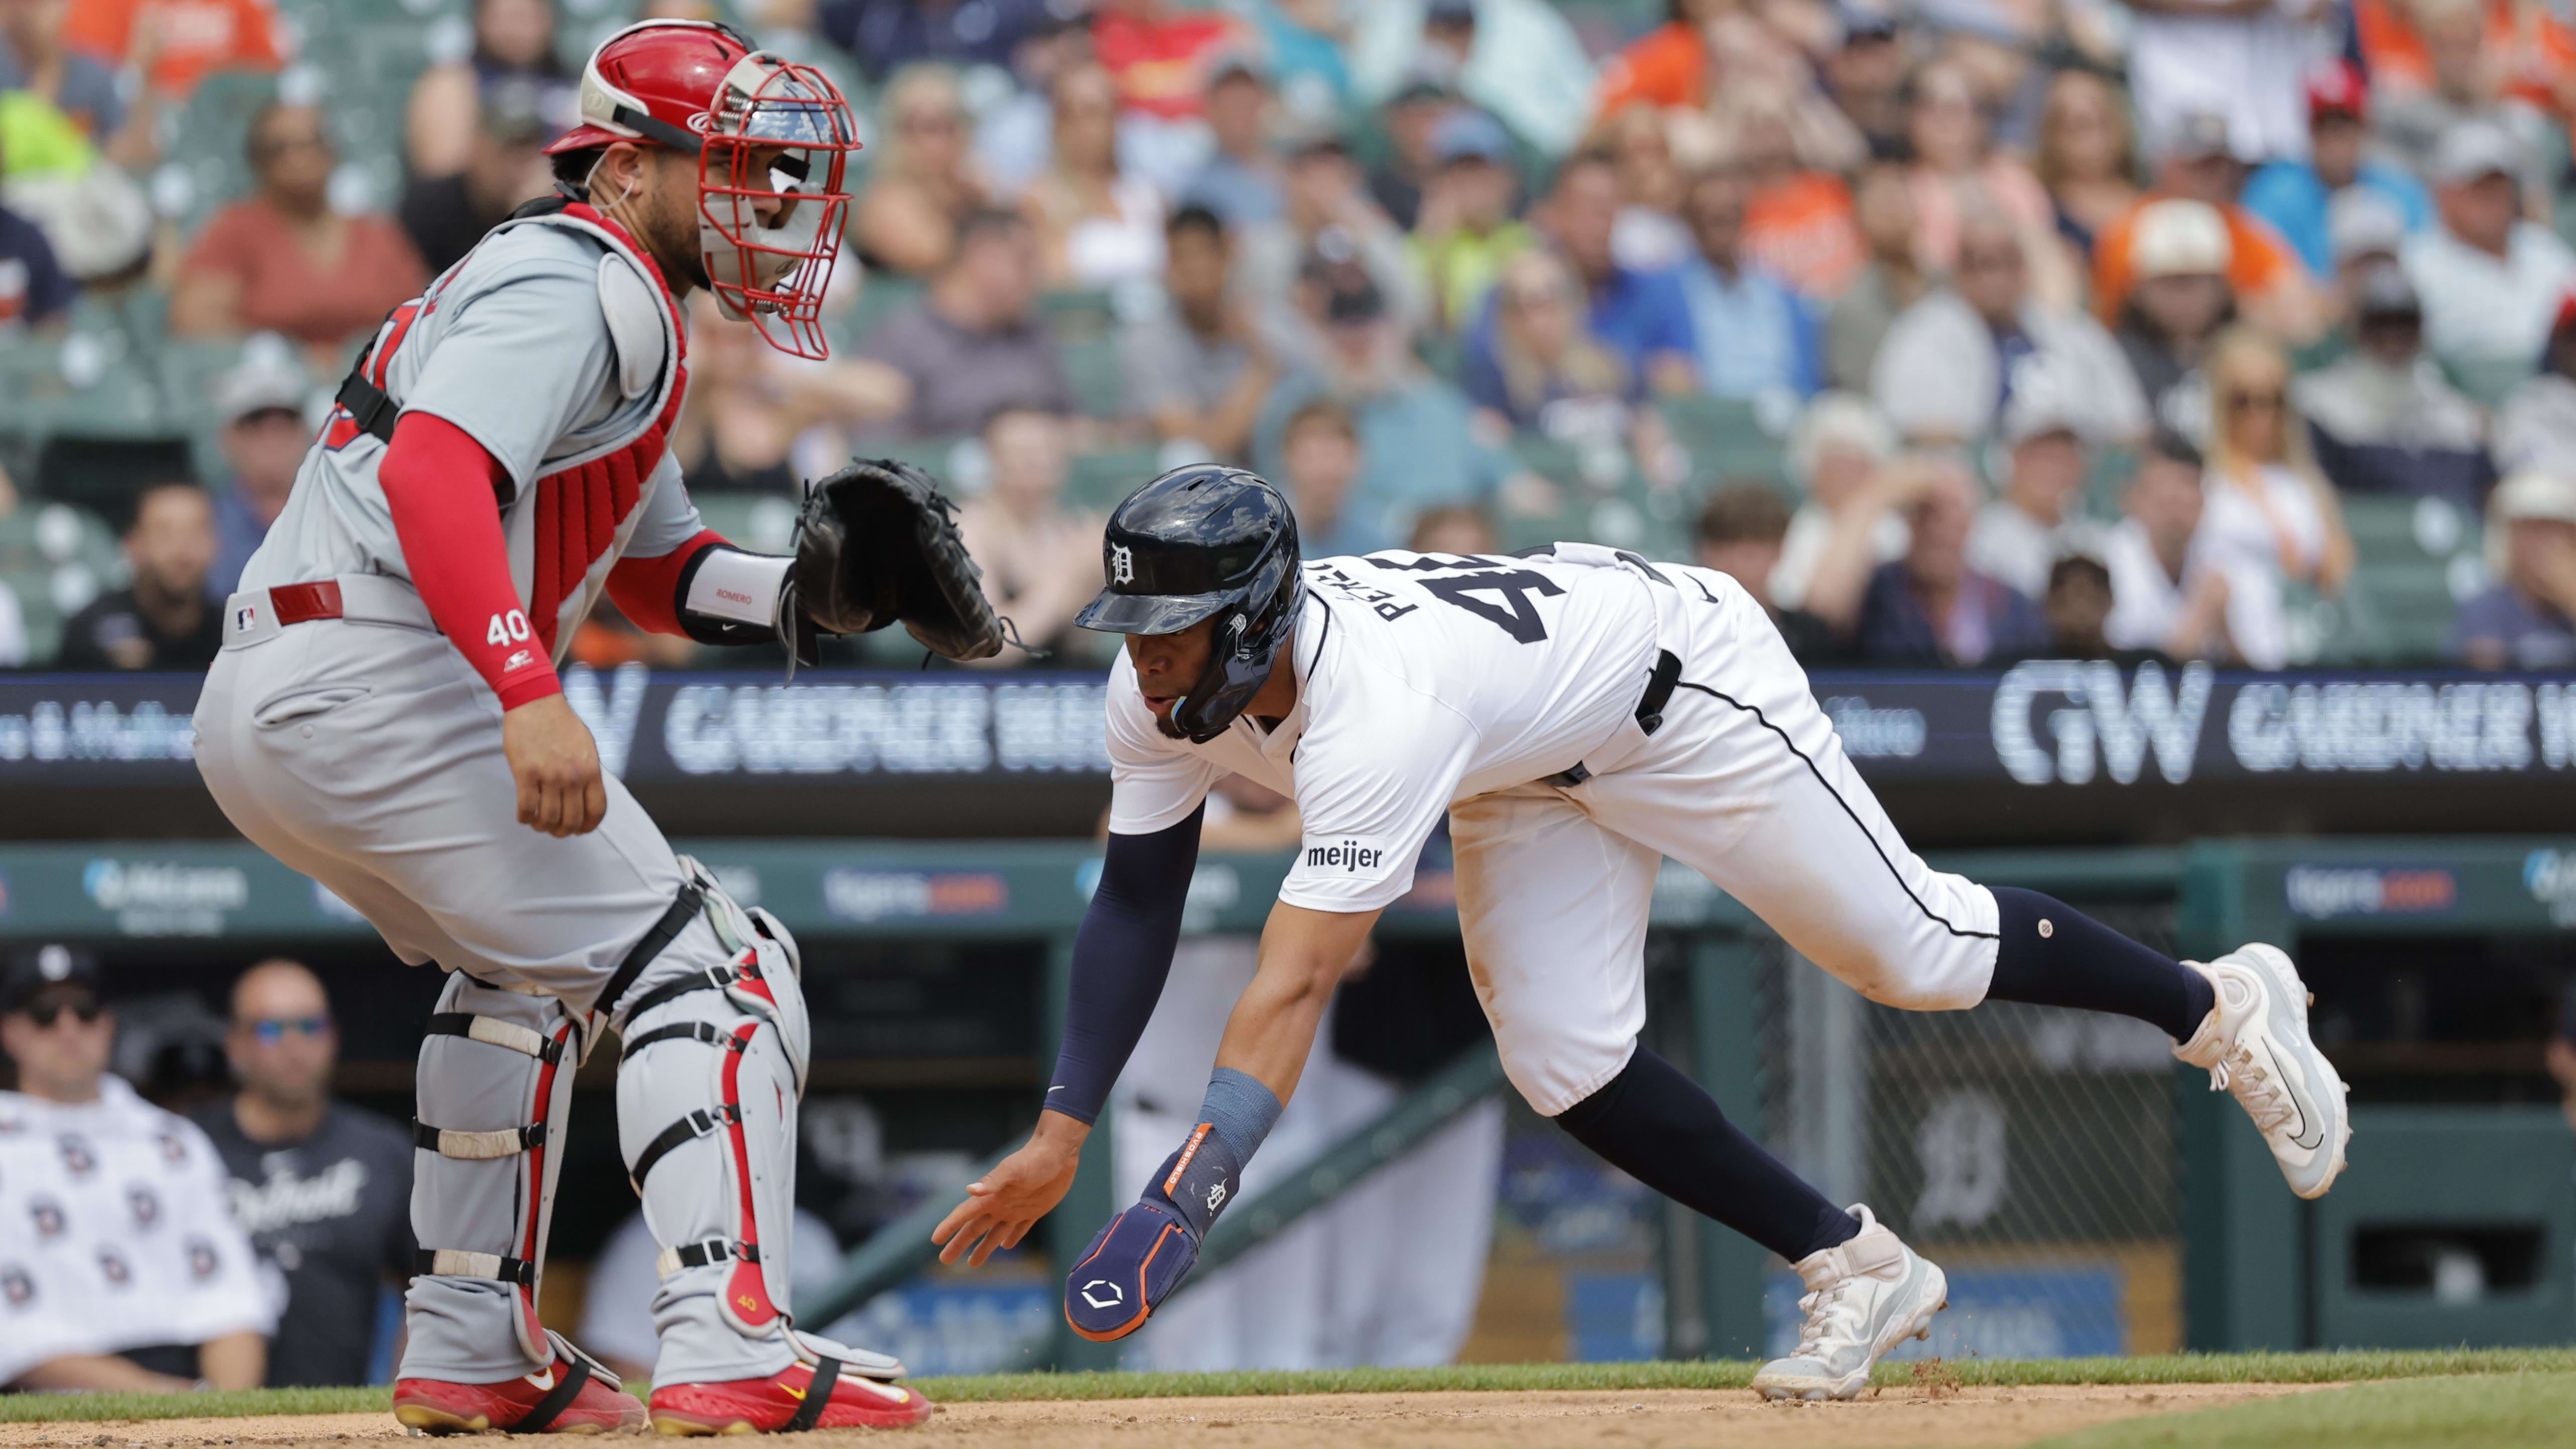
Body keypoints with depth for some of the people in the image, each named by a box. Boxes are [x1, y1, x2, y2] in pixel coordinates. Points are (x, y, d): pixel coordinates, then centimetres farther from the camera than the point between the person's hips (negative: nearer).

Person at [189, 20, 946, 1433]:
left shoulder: (614, 311, 27)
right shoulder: (577, 284, -6)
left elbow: (657, 567, 30)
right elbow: (434, 469, -23)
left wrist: (802, 593, 11)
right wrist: (529, 693, -34)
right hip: (376, 683, -11)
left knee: (528, 964, 31)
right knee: (705, 968, -11)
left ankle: (470, 1346, 27)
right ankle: (729, 1344, -24)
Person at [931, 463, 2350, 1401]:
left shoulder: (1377, 712, -44)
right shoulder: (1163, 695, -21)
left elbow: (1293, 989, -50)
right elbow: (1135, 902, -10)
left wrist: (1176, 1205, -55)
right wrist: (1061, 1131, -18)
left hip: (1681, 677, -7)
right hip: (1539, 767, 7)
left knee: (1912, 948, 3)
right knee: (1565, 1065, -5)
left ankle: (2220, 1006, 27)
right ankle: (1857, 1271, 9)